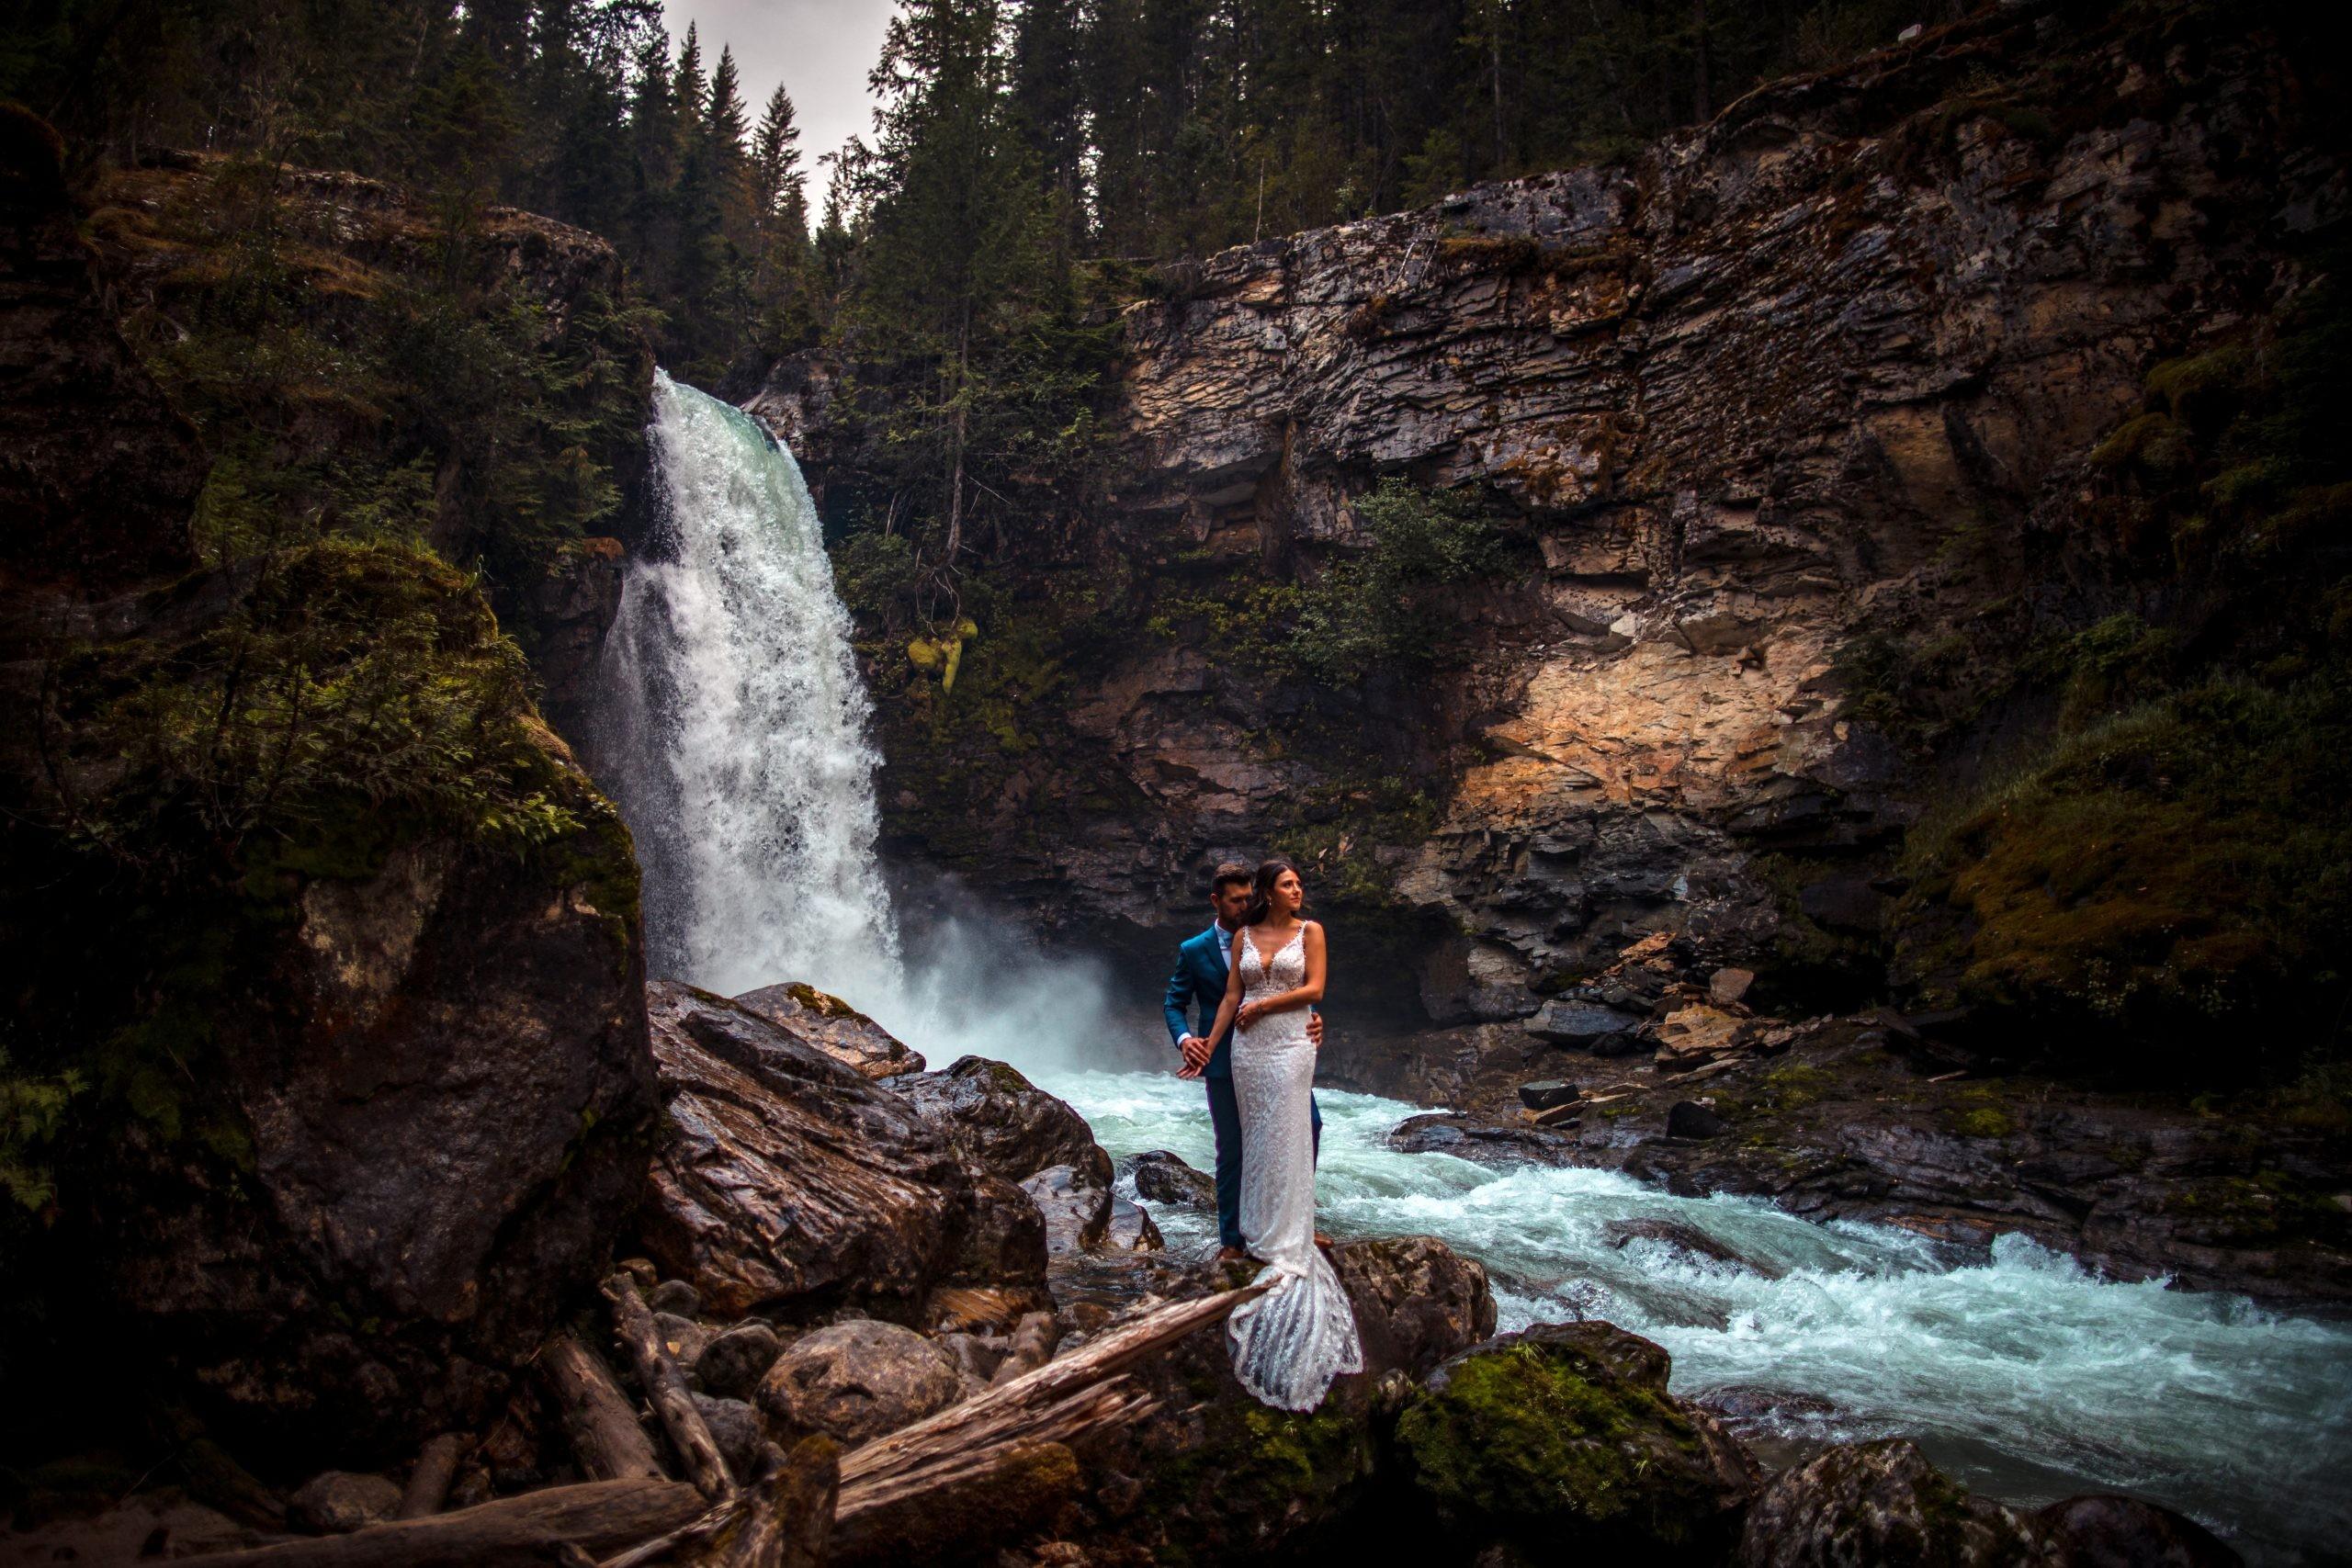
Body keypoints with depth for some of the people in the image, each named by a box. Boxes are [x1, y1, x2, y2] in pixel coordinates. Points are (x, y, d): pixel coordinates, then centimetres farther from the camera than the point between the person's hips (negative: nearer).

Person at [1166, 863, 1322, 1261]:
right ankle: (1231, 1240, 20)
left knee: (1308, 1124, -9)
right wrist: (1184, 1039, -15)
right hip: (1224, 1062, -1)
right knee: (1231, 1152, 6)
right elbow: (1175, 1004, 6)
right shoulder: (1194, 951, 2)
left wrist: (1311, 1020, -16)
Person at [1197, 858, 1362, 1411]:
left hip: (1290, 1045, -3)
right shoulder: (1244, 936, 8)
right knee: (1256, 1139, 8)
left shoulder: (1310, 931, 1)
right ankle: (1260, 1232, 18)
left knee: (1286, 1141, -3)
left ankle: (1287, 1246, 2)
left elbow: (1314, 988, -6)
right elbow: (1231, 997, 7)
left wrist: (1262, 1005, -7)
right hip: (1247, 1048, 3)